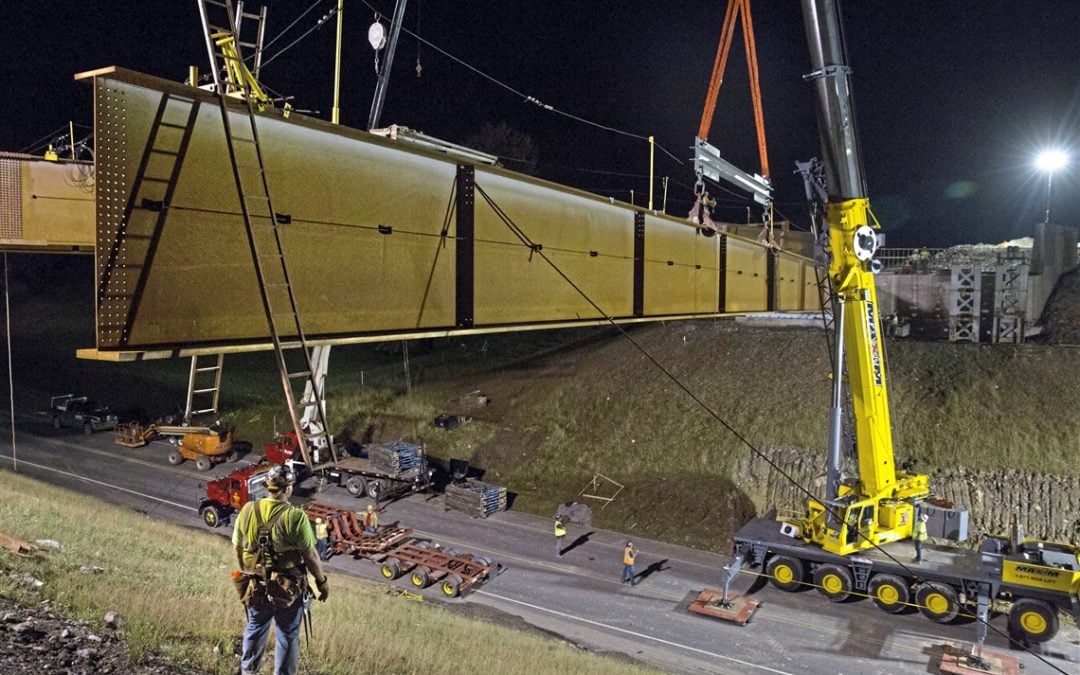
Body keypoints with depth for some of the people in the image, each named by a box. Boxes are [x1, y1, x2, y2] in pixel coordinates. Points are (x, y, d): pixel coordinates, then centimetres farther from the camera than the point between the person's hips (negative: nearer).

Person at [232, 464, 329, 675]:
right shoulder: (295, 517, -21)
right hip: (288, 588, -4)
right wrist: (322, 582, -2)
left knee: (255, 629, 26)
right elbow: (310, 555, -16)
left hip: (256, 586, 5)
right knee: (288, 636, 14)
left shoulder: (248, 510, -6)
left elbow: (237, 548, 6)